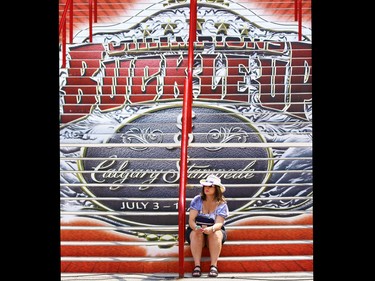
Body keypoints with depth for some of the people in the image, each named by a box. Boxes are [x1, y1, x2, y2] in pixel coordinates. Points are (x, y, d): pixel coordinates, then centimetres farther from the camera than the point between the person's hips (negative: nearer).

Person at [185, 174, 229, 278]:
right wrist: (196, 228, -36)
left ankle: (214, 266, -33)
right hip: (196, 230, 0)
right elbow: (191, 220, -12)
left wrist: (211, 229, -42)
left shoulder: (222, 204, -6)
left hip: (215, 231, 0)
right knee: (197, 234, -33)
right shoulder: (197, 200, -5)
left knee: (215, 234, -33)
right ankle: (197, 265, -34)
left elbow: (219, 223, -18)